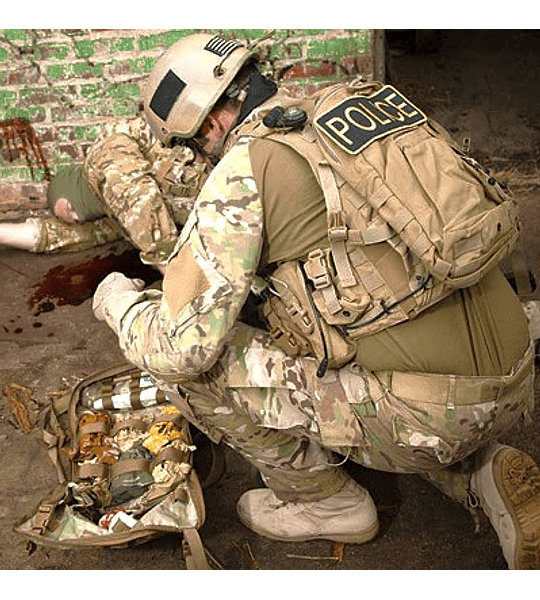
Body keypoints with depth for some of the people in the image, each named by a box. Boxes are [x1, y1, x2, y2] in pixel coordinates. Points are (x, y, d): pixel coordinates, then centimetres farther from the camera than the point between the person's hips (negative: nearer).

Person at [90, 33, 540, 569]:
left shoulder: (242, 168, -8)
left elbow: (181, 346, -9)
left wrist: (117, 302, 12)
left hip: (425, 413, -8)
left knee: (186, 362, -1)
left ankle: (324, 502, 15)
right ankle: (482, 476, 15)